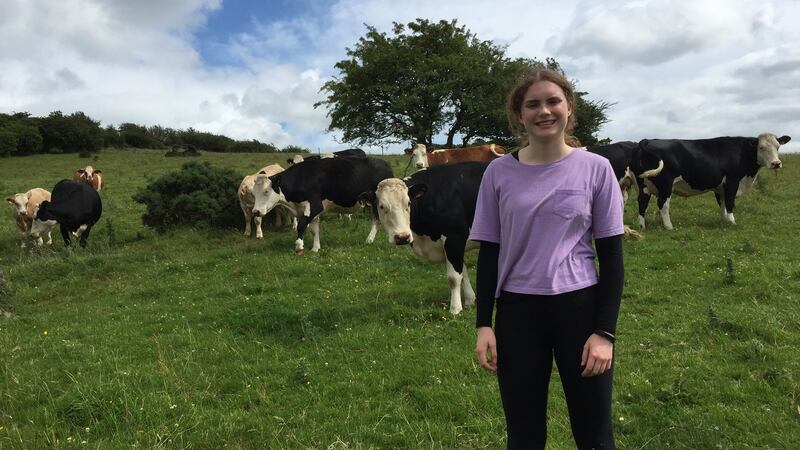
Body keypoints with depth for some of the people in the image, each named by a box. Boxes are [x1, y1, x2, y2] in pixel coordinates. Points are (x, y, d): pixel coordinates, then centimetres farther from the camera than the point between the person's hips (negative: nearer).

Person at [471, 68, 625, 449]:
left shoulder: (595, 168, -2)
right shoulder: (499, 172, 0)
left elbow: (611, 255, -1)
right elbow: (488, 252, 4)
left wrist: (605, 332, -7)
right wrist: (484, 324, -2)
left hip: (581, 308, 0)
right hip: (517, 312, 1)